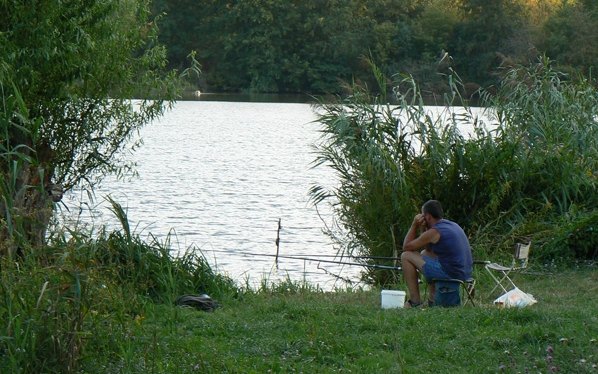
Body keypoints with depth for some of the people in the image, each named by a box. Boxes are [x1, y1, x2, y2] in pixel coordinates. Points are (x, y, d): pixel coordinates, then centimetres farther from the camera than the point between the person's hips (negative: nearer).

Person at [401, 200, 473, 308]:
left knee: (406, 256, 0)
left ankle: (415, 301, 2)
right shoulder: (453, 225, 14)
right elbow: (428, 249, 25)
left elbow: (406, 247, -3)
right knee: (425, 254, 32)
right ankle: (433, 299, 28)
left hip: (450, 273, -9)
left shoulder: (434, 232, -13)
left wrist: (414, 225, 3)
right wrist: (423, 229, 12)